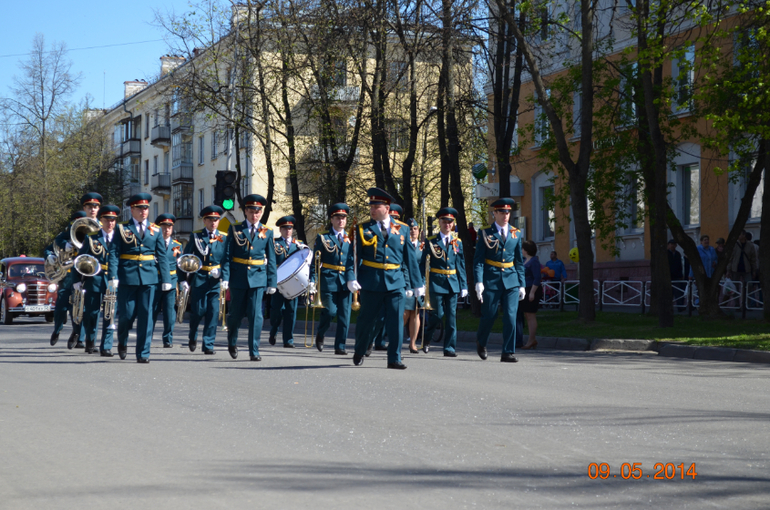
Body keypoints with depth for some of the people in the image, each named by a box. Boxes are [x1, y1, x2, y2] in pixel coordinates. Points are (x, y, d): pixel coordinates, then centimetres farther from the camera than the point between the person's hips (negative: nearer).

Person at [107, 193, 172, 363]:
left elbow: (162, 256, 10)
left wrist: (165, 279, 2)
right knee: (127, 314, 1)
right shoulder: (122, 229, 4)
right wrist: (113, 275, -14)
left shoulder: (155, 230, 11)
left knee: (146, 315, -2)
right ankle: (122, 342, 30)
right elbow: (114, 253, -3)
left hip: (149, 277, 2)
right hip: (127, 277, -2)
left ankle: (143, 353, 2)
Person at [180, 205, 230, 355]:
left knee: (213, 313, -3)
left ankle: (208, 345, 3)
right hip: (198, 279, -1)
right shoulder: (195, 236, 4)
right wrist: (184, 279, -3)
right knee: (198, 311, -1)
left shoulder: (224, 238, 7)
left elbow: (227, 260, 2)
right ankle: (193, 337, 27)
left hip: (216, 281, 1)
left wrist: (225, 278, -11)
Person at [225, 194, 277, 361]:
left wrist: (272, 283, 3)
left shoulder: (267, 233, 7)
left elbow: (271, 260, 7)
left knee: (256, 315, -7)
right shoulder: (235, 229, 4)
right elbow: (227, 255, 1)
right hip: (238, 278, 0)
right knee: (236, 314, 9)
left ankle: (254, 352, -3)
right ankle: (232, 342, 35)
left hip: (258, 278, 0)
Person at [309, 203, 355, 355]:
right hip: (328, 280, -3)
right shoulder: (323, 238, 4)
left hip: (345, 281, 3)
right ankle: (320, 334, 18)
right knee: (330, 311, -10)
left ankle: (340, 346, 6)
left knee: (344, 315, -1)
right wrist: (312, 281, -5)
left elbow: (354, 261, 15)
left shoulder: (350, 238, 12)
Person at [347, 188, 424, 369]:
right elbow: (355, 256, -2)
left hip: (396, 281, 1)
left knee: (396, 320, -4)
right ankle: (359, 353, 28)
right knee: (366, 319, 8)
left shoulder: (402, 229, 8)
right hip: (371, 282, -1)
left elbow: (410, 258, 11)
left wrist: (416, 283, 10)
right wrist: (352, 278, -15)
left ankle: (394, 359, 2)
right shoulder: (363, 229, 3)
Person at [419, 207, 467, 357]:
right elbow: (423, 264, 2)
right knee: (438, 314, -6)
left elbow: (461, 266, 11)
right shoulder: (430, 242, 2)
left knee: (451, 316, 0)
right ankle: (426, 337, 20)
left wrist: (463, 286, 6)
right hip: (436, 282, -3)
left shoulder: (458, 242, 10)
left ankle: (449, 348, 4)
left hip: (453, 283, 3)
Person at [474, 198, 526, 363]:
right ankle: (481, 341, 32)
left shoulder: (516, 234, 10)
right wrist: (479, 282, -14)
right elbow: (478, 260, -3)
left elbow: (519, 261, 15)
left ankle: (508, 353, -2)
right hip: (491, 281, -2)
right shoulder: (486, 233, 1)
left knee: (510, 317, -6)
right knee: (489, 316, 3)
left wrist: (522, 284, 11)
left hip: (511, 281, 2)